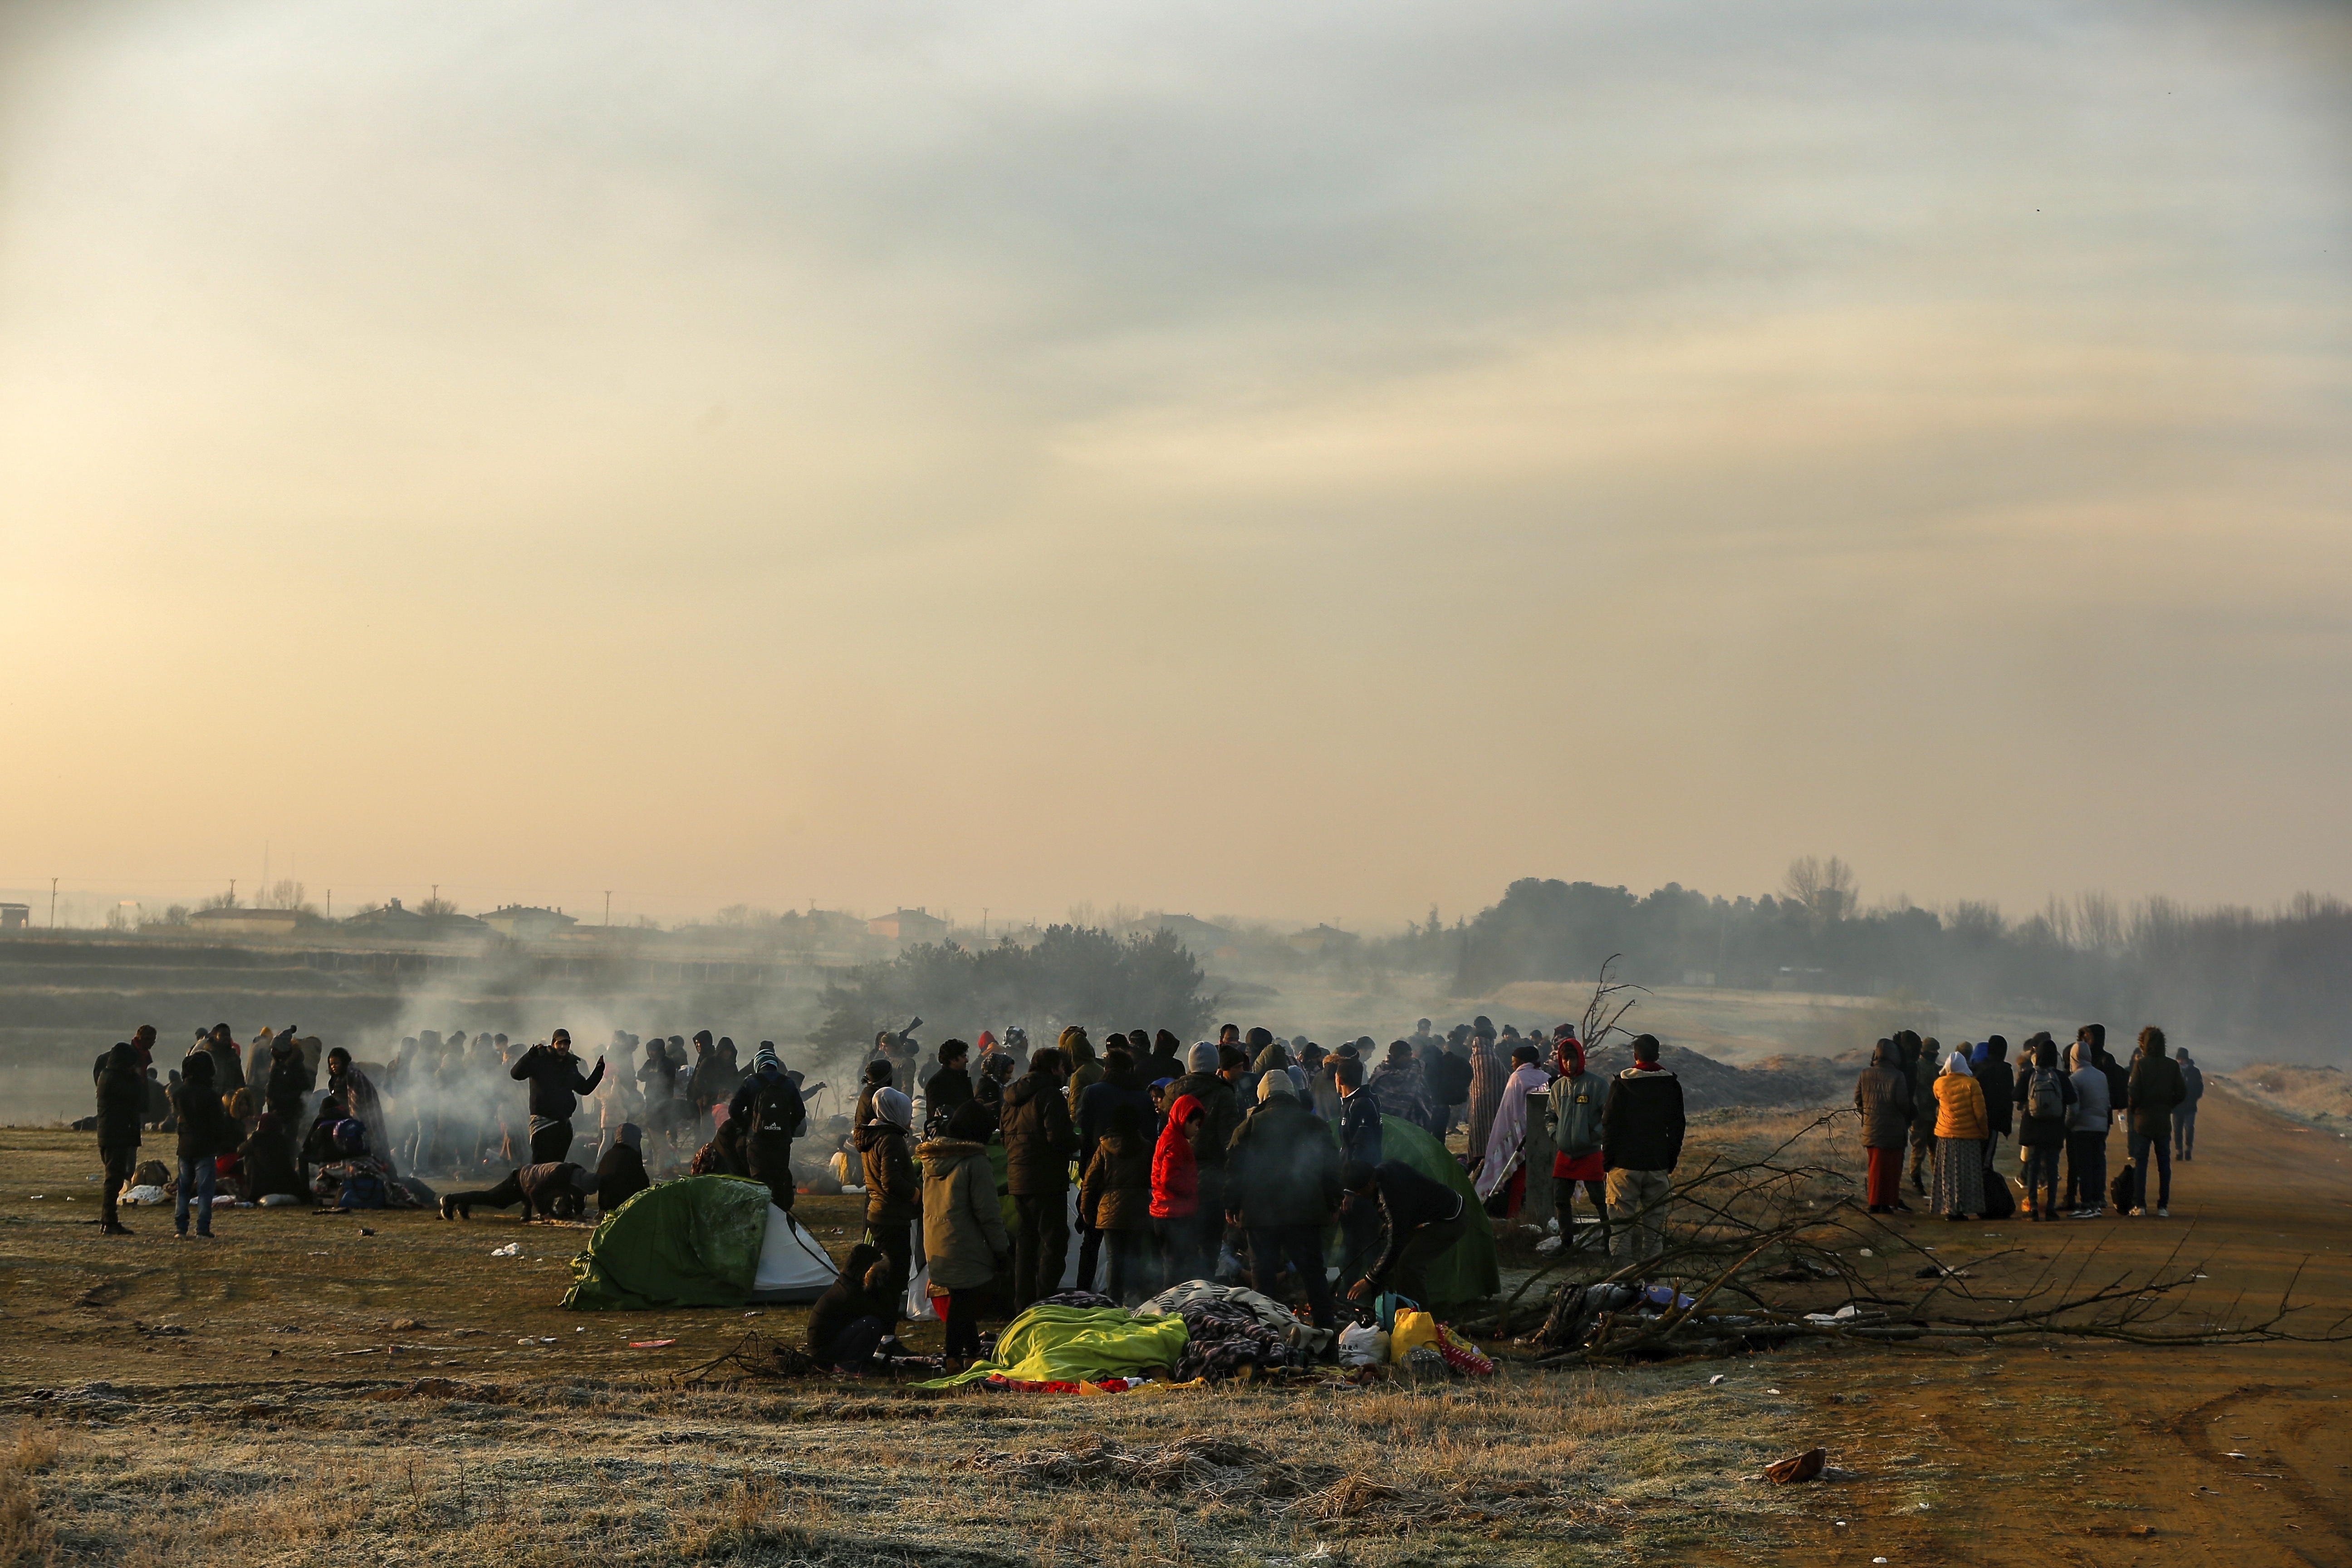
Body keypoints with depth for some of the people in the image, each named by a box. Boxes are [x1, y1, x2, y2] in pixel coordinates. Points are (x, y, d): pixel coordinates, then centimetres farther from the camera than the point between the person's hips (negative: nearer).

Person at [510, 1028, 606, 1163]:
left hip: (564, 1124, 6)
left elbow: (585, 1088, 23)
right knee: (541, 1164, -12)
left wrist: (599, 1071, 13)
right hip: (543, 1121, -6)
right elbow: (516, 1074, -17)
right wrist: (529, 1056, -31)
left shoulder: (571, 1065, 14)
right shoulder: (539, 1061, -4)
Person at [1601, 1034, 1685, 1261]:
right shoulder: (1672, 1085, 4)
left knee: (1622, 1218, 0)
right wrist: (1672, 1160, 16)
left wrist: (1607, 1159, 2)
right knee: (1655, 1219, 8)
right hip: (1659, 1165, 3)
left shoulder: (1621, 1083, -6)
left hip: (1626, 1163, -3)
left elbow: (1610, 1123, -5)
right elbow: (1677, 1126, 9)